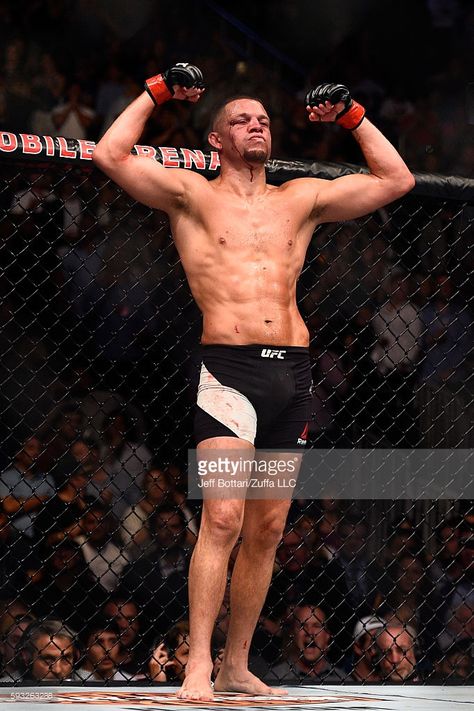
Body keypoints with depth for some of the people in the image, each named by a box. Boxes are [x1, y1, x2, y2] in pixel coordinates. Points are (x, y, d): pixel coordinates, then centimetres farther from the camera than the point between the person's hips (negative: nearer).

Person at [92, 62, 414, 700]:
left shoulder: (302, 199, 20)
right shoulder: (193, 195, 9)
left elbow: (396, 179, 25)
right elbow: (111, 156, -1)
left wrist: (352, 116, 23)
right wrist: (156, 93, 8)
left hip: (293, 371, 5)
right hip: (229, 366, -4)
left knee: (267, 530, 5)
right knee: (223, 518, -17)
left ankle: (237, 666, 13)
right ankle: (198, 666, -16)